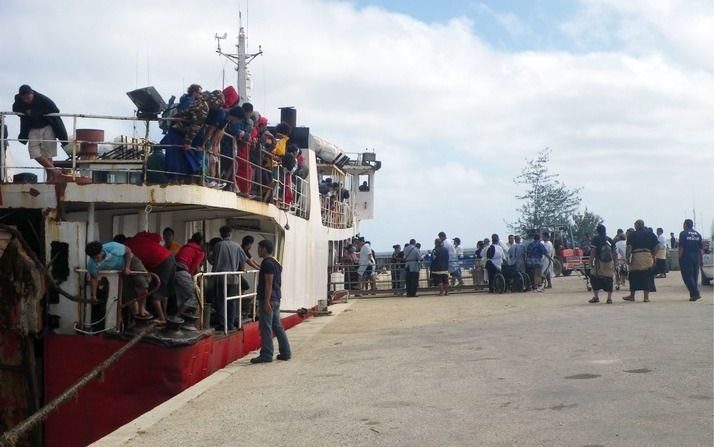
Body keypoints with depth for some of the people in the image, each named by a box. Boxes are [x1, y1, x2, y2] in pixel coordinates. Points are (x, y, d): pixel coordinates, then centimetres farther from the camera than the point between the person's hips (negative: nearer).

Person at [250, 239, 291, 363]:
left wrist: (266, 301, -22)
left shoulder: (267, 263, -13)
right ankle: (285, 352, 15)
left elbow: (269, 283, -19)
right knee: (277, 326, 13)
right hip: (276, 299, 10)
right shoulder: (276, 263, 17)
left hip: (267, 299, -10)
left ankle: (266, 354, -4)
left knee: (266, 327, -6)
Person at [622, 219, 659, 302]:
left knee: (633, 277, 9)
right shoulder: (650, 234, 10)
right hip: (648, 257, 3)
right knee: (647, 277, 5)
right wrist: (653, 255, 12)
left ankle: (632, 296, 17)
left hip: (636, 257, -3)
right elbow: (657, 245, 5)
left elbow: (629, 247, -10)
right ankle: (646, 297, 3)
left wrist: (627, 257, -6)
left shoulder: (632, 234, 0)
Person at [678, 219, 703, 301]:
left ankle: (696, 293, -16)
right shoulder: (698, 234, 10)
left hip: (686, 257, -6)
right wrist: (701, 259, 14)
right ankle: (693, 294, 14)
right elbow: (701, 248, 9)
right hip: (696, 257, 6)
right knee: (695, 276, 13)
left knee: (687, 276, -4)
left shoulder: (683, 234, -6)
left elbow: (681, 247, -10)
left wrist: (680, 258, -5)